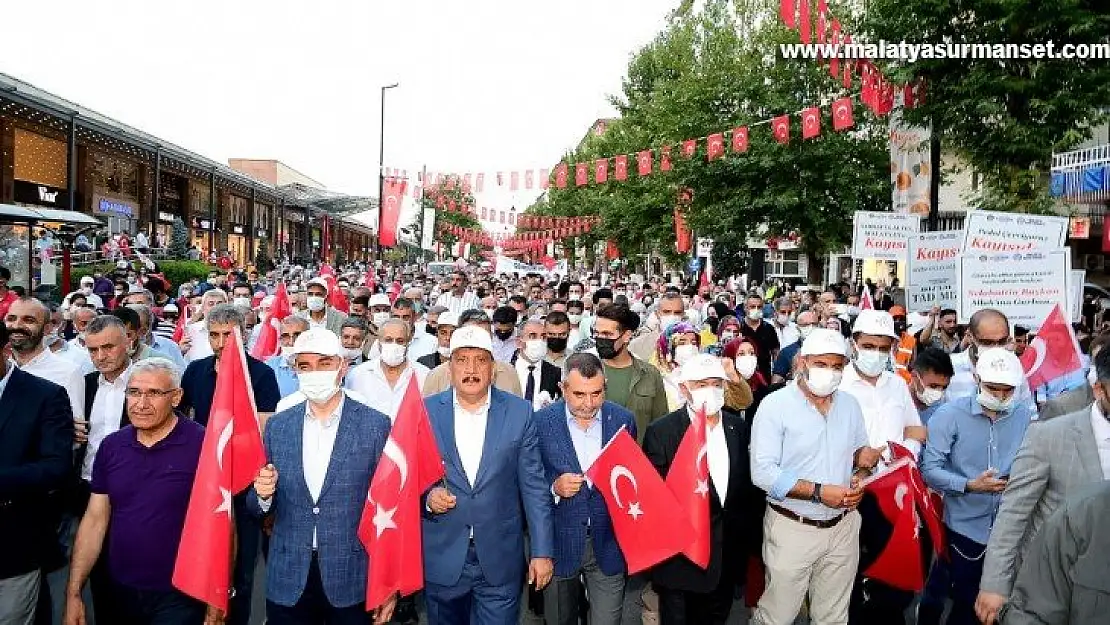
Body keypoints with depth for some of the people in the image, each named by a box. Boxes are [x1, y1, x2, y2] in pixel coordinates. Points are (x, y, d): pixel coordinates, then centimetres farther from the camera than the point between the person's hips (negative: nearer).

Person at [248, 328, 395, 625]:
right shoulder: (277, 426, 2)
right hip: (287, 581, 3)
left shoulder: (376, 425, -8)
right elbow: (257, 507, 9)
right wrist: (262, 493, -14)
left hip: (352, 581, -3)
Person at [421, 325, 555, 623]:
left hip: (500, 561, -1)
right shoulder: (426, 411, -2)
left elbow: (534, 486, -2)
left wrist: (542, 552, -3)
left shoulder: (519, 412, -3)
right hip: (442, 558, 1)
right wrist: (427, 496, -16)